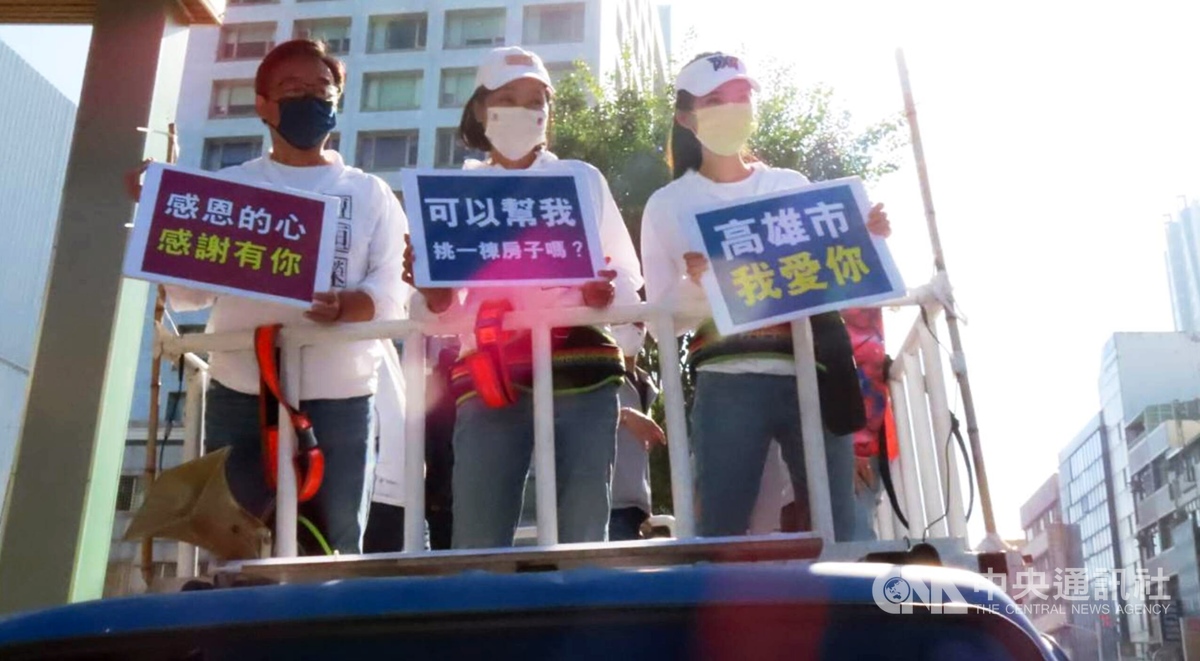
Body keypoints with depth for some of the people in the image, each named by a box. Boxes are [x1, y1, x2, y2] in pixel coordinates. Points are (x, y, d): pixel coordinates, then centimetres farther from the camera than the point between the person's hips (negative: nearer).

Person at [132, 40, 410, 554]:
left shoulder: (371, 194, 11)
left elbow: (394, 290, -1)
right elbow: (185, 292, 8)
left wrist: (344, 307, -22)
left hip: (340, 400, 0)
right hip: (240, 397, 1)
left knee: (334, 556, 3)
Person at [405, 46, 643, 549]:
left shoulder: (583, 179, 15)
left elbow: (628, 278, 11)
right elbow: (445, 313, 10)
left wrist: (602, 294, -13)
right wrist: (432, 293, -14)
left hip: (581, 373, 0)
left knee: (584, 538, -2)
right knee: (478, 543, -5)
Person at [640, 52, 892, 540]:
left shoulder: (792, 185, 15)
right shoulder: (669, 204, 7)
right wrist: (695, 282, -17)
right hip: (730, 384, -2)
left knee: (837, 532, 3)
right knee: (719, 536, -4)